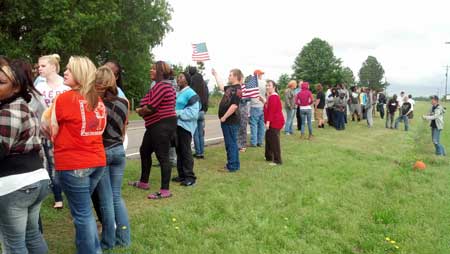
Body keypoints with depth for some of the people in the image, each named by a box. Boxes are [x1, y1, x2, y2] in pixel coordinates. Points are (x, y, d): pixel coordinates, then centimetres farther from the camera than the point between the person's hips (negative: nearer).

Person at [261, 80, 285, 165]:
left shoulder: (273, 97, -17)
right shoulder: (271, 96, 18)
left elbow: (272, 110, -23)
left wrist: (268, 122, -25)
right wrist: (264, 101, 10)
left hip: (275, 123, -11)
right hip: (273, 122, 11)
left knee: (274, 141, -8)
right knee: (269, 139, 19)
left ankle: (277, 161, -4)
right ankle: (269, 157, 31)